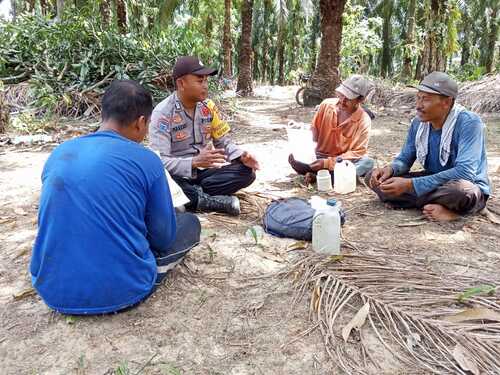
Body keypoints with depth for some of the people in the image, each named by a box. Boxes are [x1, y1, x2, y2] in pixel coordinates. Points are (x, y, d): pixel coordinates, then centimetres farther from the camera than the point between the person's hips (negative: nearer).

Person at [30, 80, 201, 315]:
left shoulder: (59, 153, 2)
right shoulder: (146, 160, -14)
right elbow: (163, 236, -4)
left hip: (53, 290, 1)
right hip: (121, 292, 0)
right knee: (189, 223, 17)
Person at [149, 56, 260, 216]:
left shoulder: (208, 106, 1)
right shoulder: (163, 113, -16)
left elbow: (223, 142, 8)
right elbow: (160, 161, -22)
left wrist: (241, 156, -14)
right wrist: (194, 162, -36)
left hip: (203, 171, 5)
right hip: (178, 175, -5)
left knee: (246, 172, -14)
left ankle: (195, 196, -19)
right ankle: (211, 201, -22)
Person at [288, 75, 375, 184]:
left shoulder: (364, 121, -16)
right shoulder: (326, 104, -7)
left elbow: (358, 152, -17)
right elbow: (313, 131, 5)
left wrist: (327, 163, -27)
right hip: (319, 157, 1)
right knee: (294, 158, -24)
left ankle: (316, 175, -32)